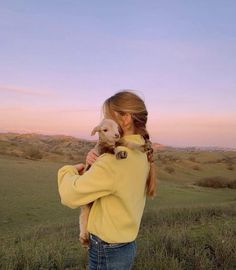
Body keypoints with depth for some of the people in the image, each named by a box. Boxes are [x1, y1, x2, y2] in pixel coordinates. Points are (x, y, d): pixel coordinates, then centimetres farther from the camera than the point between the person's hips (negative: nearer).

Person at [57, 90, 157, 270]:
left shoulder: (115, 160, -28)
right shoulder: (140, 153, 0)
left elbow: (70, 195, -22)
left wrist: (69, 171, -3)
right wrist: (95, 160, -9)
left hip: (107, 250, -8)